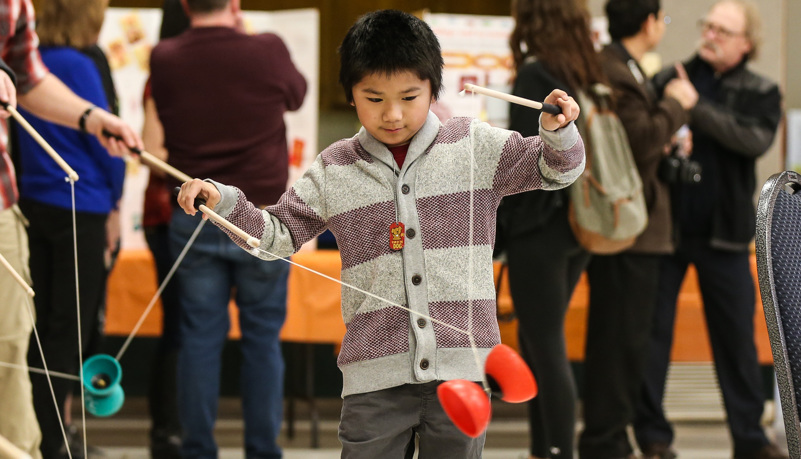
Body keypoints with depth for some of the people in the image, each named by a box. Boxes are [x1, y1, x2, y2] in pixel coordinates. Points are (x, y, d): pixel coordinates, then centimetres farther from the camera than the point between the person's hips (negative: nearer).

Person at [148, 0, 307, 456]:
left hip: (193, 218, 2)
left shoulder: (165, 59, -6)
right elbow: (297, 93, 10)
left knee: (200, 336, 7)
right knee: (263, 338, 6)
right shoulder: (267, 51, -11)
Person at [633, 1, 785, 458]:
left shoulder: (761, 93, 4)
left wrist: (694, 110, -21)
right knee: (652, 333, 2)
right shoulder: (669, 79, 5)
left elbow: (755, 139, -15)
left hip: (723, 234, 0)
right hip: (664, 226, 0)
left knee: (737, 336, 5)